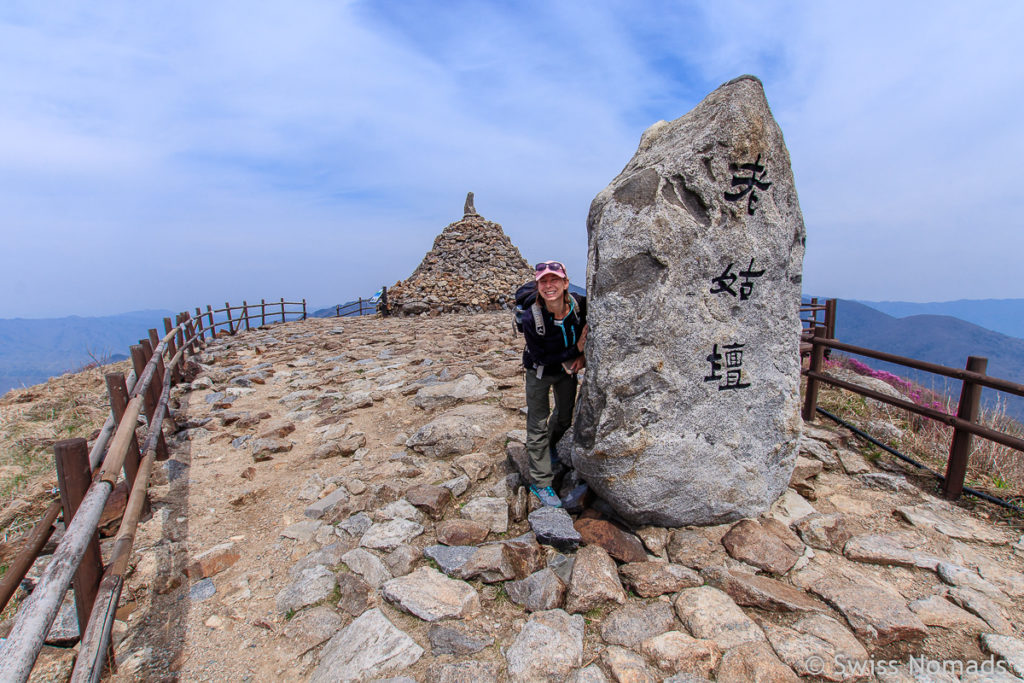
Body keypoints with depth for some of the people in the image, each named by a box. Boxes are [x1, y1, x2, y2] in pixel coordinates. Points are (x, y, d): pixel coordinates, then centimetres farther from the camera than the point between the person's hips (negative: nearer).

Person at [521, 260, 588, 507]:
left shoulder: (580, 305, -25)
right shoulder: (531, 317, -32)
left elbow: (590, 331, -2)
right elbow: (541, 357, -23)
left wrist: (583, 355, -16)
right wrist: (576, 349, -28)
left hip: (568, 369, 4)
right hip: (539, 372, -4)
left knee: (564, 418, 21)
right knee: (538, 425, -1)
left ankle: (550, 445, 55)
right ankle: (540, 482, 16)